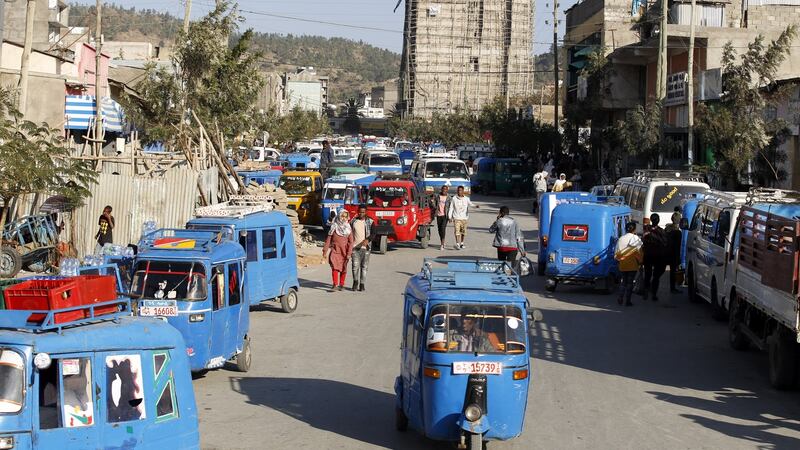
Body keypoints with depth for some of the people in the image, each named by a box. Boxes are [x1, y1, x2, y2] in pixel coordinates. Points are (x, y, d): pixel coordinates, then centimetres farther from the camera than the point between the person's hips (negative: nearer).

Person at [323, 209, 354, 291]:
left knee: (343, 268, 6)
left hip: (344, 251, 1)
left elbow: (350, 242, 1)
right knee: (334, 267, -15)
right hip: (335, 250, -1)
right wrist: (325, 251, 0)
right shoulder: (334, 227, 2)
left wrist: (349, 253, -8)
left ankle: (341, 285, 19)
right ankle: (335, 285, -17)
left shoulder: (348, 228, 3)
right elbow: (328, 239, 4)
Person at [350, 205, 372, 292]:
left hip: (365, 247, 0)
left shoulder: (370, 222, 4)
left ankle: (362, 284, 9)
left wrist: (367, 240, -24)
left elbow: (373, 233, -6)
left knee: (364, 267, 1)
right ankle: (355, 281, 13)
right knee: (355, 266, -7)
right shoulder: (353, 221, 9)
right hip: (355, 247, 0)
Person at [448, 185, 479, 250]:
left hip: (464, 218, 2)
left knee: (463, 232, 10)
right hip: (456, 218, -2)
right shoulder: (454, 199, 1)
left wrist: (475, 206, -34)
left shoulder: (466, 199, 4)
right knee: (457, 232, -12)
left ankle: (462, 243, 26)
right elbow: (451, 208, 5)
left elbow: (470, 203, -13)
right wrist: (450, 217, 0)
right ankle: (457, 244, -14)